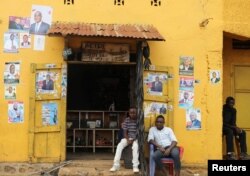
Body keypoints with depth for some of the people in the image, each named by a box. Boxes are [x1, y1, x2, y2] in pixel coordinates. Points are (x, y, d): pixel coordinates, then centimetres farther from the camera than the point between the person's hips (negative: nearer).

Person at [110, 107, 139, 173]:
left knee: (135, 146, -36)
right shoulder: (126, 120, -1)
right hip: (128, 138, 3)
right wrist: (128, 140, -17)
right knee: (119, 145, -24)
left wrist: (133, 140, -18)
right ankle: (116, 165, -23)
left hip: (136, 138, -2)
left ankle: (135, 166, -32)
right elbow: (125, 132, -1)